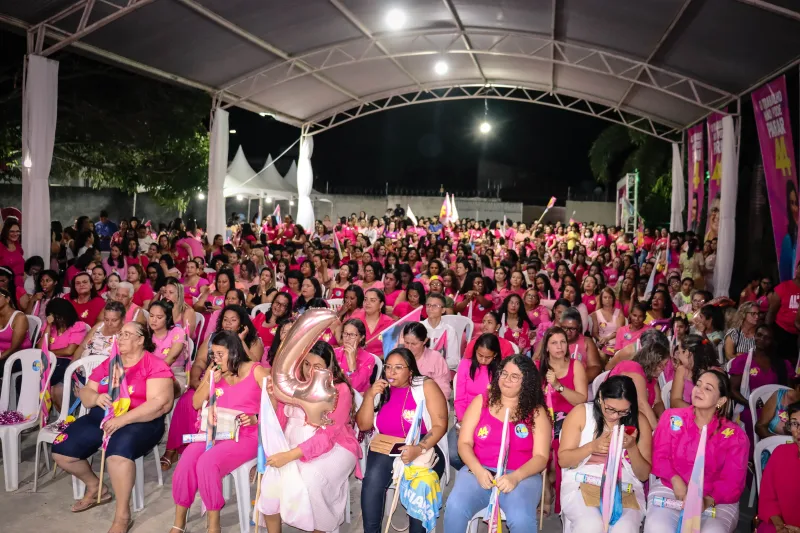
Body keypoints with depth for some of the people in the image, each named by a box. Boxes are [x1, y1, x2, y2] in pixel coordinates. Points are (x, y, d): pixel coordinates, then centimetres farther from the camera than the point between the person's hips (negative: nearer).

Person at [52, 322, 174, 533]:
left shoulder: (155, 366, -8)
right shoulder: (108, 363, 14)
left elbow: (159, 404, -18)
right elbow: (85, 393, 15)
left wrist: (124, 419, -26)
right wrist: (96, 398, -10)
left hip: (139, 422, -7)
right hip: (101, 417, 7)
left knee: (118, 452, -35)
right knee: (61, 451, -6)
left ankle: (122, 515, -14)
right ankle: (95, 487, 22)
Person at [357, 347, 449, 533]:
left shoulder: (426, 386, -3)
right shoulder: (379, 389, 8)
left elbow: (440, 425, -9)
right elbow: (363, 425, 5)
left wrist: (419, 449, -25)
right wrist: (370, 395, -10)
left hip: (425, 447, -2)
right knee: (372, 480, -26)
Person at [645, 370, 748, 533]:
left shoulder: (735, 435, 2)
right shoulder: (672, 417, 2)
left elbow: (732, 482, -3)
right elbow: (658, 455, 1)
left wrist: (708, 501, -21)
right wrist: (675, 480, -18)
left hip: (717, 501, 1)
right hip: (668, 490, -1)